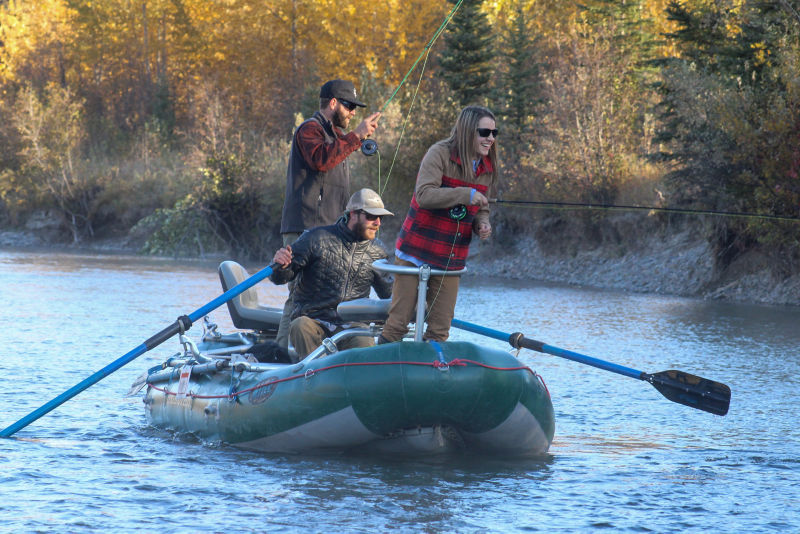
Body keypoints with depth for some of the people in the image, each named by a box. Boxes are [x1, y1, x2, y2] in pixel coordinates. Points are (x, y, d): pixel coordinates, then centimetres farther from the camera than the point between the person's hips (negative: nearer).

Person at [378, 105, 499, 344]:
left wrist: (482, 224, -2)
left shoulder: (487, 167, 8)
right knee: (398, 323, -4)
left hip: (450, 260, 6)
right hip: (416, 252, -6)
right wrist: (465, 194, -28)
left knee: (440, 330, 5)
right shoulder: (440, 153, -11)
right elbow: (424, 195, -23)